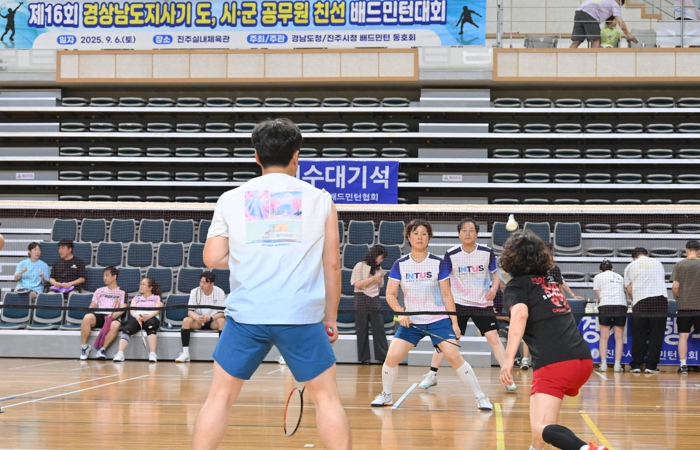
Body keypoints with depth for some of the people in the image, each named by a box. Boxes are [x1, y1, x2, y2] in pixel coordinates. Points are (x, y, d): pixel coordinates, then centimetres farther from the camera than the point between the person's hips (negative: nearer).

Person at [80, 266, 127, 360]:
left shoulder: (122, 293, 17)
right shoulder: (99, 291, 29)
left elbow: (122, 309, 2)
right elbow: (93, 306, 22)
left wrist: (114, 315, -18)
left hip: (113, 317, -2)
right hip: (98, 315, 2)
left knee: (115, 325, -40)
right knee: (87, 317, -34)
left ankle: (103, 349, -31)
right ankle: (84, 346, -25)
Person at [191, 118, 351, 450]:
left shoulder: (231, 200, 7)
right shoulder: (319, 199, 6)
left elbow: (212, 258, 6)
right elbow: (332, 265, 6)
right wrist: (331, 318, 15)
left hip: (246, 314, 1)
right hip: (302, 316, -1)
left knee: (220, 396, 11)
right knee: (326, 397, 9)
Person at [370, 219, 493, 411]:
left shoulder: (438, 263, -5)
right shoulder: (400, 264, -2)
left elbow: (447, 295, -1)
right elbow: (390, 294, 0)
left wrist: (454, 322, -4)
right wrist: (400, 313, -16)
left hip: (438, 320, -2)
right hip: (411, 321, 2)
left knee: (454, 356, -16)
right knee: (392, 357, -10)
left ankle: (481, 397, -8)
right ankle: (386, 395, 15)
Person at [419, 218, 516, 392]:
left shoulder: (487, 253, -5)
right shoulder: (451, 255, -6)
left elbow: (495, 274, 7)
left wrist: (494, 288, -12)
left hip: (483, 304, 0)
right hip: (457, 303, 0)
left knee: (493, 338, -6)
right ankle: (432, 375, 14)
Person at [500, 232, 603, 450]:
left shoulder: (516, 285, 8)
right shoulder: (549, 281, 27)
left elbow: (520, 314, -14)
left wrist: (509, 359, -21)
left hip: (554, 364, -7)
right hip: (583, 360, 7)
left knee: (541, 429, -18)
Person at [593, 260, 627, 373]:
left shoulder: (598, 277, 13)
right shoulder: (619, 277, 21)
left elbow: (599, 295, 9)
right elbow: (623, 292, 21)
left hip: (605, 306, -2)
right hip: (621, 305, 2)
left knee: (604, 337, 4)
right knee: (619, 337, 4)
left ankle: (603, 364, -1)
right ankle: (617, 365, -1)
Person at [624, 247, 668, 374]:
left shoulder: (630, 267, 10)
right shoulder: (658, 264, 17)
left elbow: (629, 289, 7)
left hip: (641, 303, -1)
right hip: (661, 300, 1)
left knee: (639, 335, 7)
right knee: (656, 335, 3)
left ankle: (636, 365, 8)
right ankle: (651, 365, 1)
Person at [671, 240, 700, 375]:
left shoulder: (679, 265, -1)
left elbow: (675, 286, -5)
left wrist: (676, 297, 14)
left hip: (684, 306, 0)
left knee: (683, 336, 5)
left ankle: (683, 365, 2)